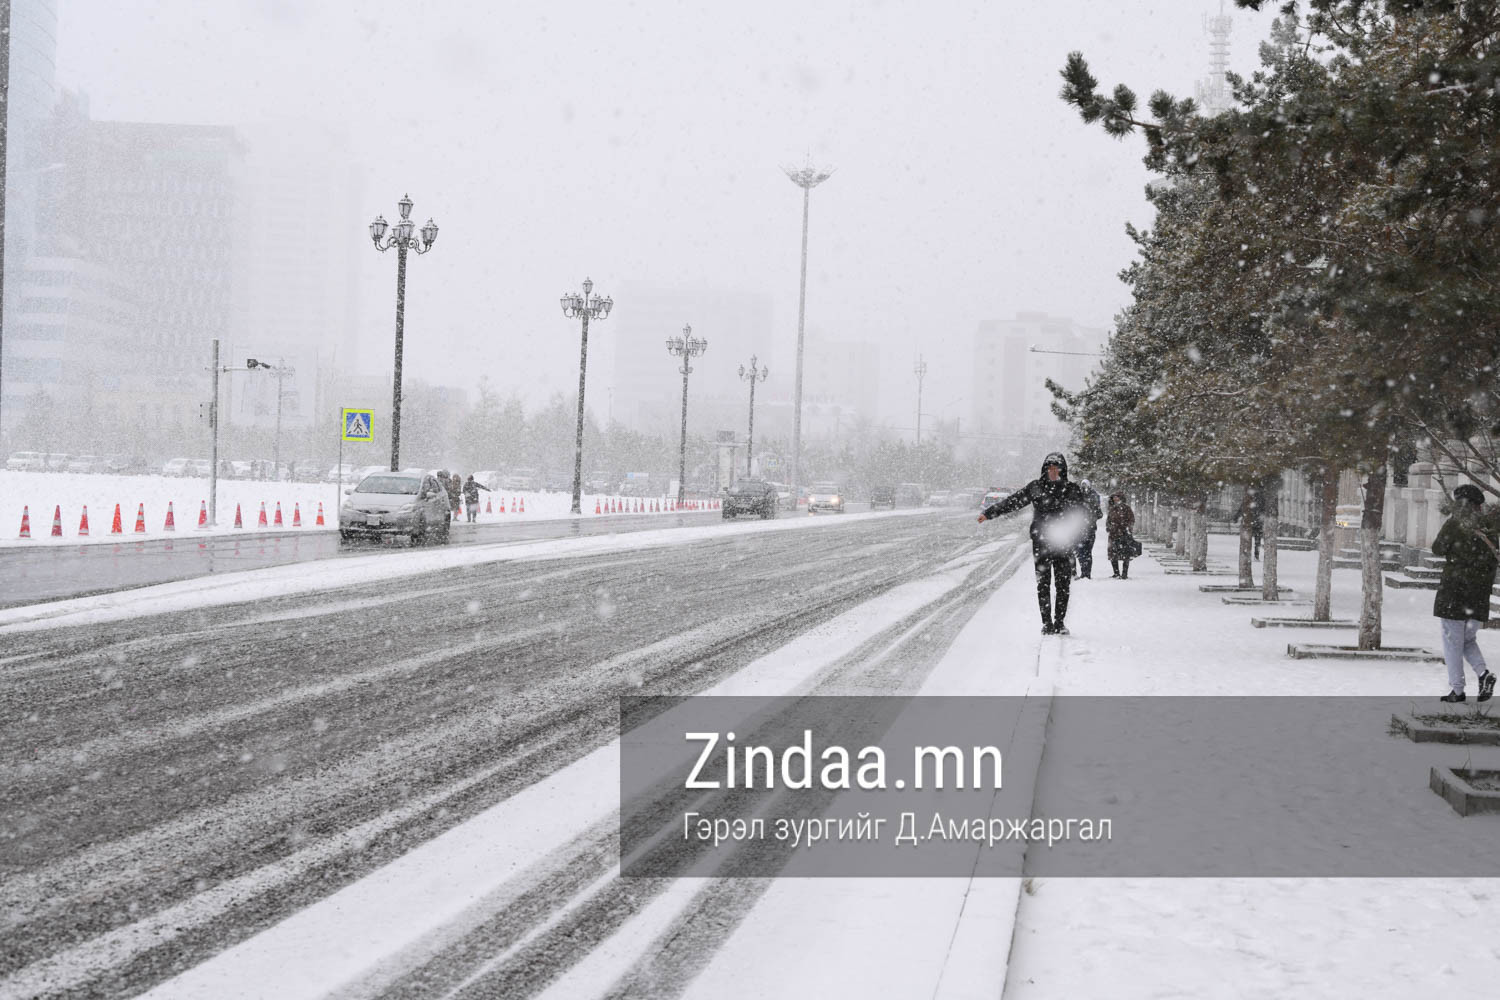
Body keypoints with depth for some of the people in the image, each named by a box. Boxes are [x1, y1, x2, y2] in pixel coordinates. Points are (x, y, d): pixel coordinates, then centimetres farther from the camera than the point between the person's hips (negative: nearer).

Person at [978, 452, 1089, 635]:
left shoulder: (1072, 489, 6)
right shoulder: (1035, 487, 7)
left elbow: (1084, 512, 2)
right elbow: (1012, 501, 10)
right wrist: (988, 513, 9)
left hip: (1063, 544, 0)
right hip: (1040, 542, 0)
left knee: (1063, 585, -1)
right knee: (1043, 584, -2)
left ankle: (1059, 623, 7)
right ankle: (1047, 623, 2)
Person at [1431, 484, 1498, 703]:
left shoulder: (1454, 524, -9)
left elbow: (1438, 549, 0)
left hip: (1454, 590, -5)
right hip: (1480, 594, 5)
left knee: (1453, 641, 3)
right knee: (1469, 639, 19)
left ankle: (1457, 690, 1)